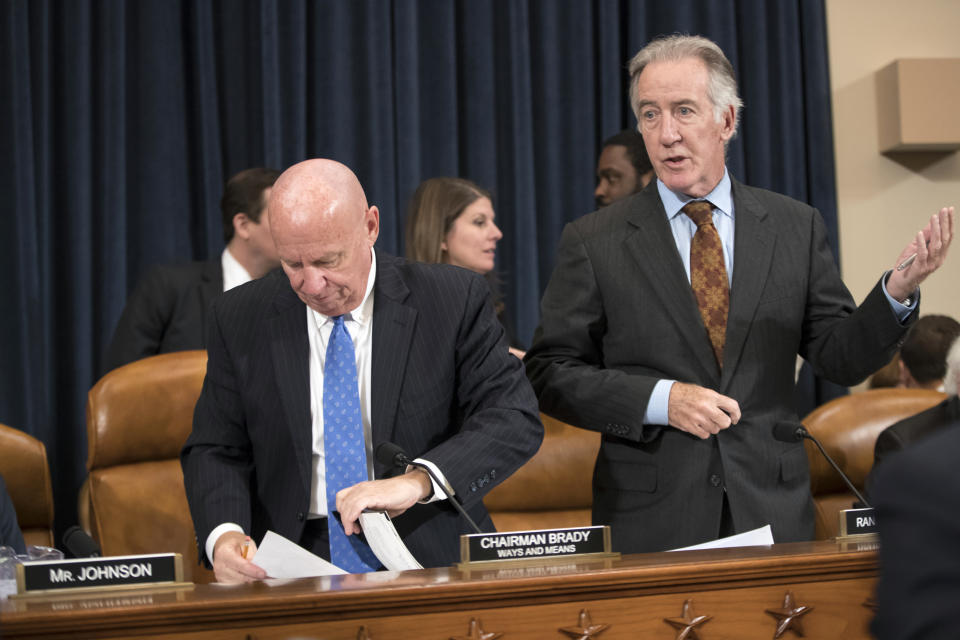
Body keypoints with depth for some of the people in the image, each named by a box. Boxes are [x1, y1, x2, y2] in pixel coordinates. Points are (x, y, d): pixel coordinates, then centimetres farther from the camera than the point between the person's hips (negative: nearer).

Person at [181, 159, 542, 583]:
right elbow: (216, 450, 8)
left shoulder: (453, 300, -1)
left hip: (429, 561, -2)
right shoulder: (239, 319, 6)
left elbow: (517, 419, -8)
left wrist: (418, 481, -25)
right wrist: (224, 535, -14)